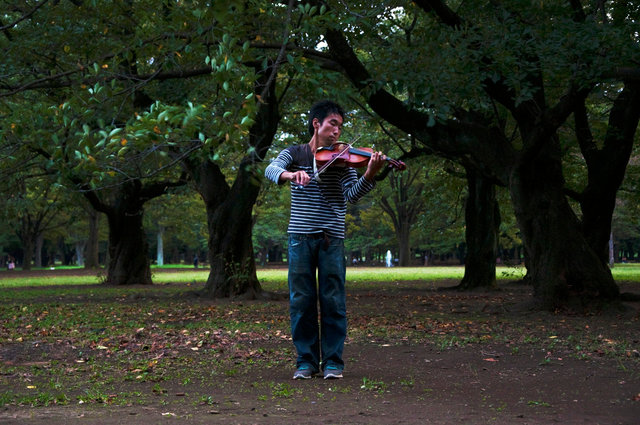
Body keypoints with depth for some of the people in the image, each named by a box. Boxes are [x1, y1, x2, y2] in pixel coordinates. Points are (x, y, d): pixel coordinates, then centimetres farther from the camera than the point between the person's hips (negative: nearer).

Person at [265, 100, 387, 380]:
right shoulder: (294, 154, 7)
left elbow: (352, 194, -5)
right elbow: (271, 170, -12)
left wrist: (369, 175, -25)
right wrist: (289, 174, -35)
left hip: (332, 238, 0)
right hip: (300, 236, 0)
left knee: (333, 302, -1)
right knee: (301, 301, 2)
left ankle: (333, 361, 8)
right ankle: (306, 361, 11)